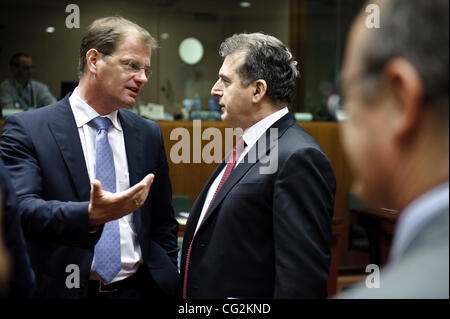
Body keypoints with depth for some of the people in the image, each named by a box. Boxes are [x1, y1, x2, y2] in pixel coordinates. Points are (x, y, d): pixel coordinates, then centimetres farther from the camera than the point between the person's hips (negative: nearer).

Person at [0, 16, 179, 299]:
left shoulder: (149, 134, 6)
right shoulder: (26, 129, -8)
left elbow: (162, 223, 10)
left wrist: (170, 286, 3)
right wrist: (90, 215, -35)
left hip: (138, 288, 4)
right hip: (62, 288, -3)